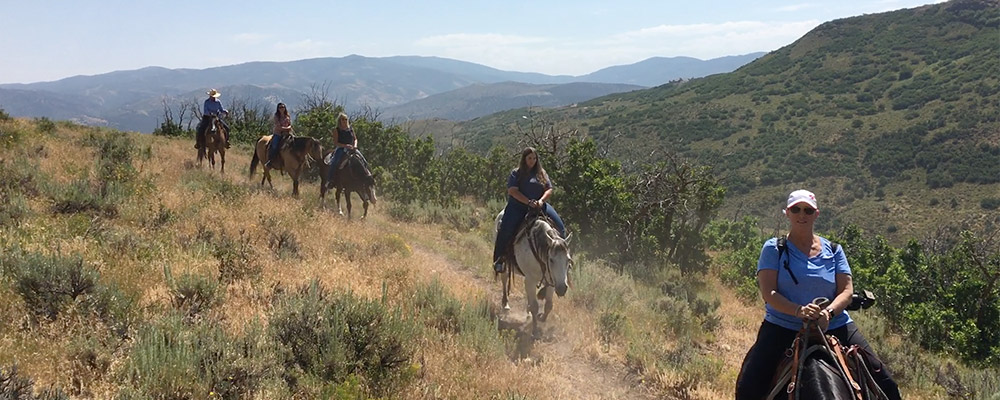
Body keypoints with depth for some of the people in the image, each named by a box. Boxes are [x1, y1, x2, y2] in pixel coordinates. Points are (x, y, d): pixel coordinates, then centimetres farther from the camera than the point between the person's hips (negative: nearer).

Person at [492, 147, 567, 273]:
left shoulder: (542, 174, 15)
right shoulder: (516, 174, 4)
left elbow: (549, 190, 7)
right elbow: (512, 191, -9)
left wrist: (541, 201, -14)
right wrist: (529, 202, -20)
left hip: (539, 206, 3)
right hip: (518, 206, -3)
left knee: (559, 226, -11)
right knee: (506, 229, -25)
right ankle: (498, 259, -12)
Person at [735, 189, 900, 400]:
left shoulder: (833, 250, 11)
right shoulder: (774, 248, 2)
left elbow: (846, 290, 2)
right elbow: (768, 292, -8)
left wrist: (828, 312, -19)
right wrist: (799, 310, -25)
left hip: (833, 327, 3)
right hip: (782, 327, -3)